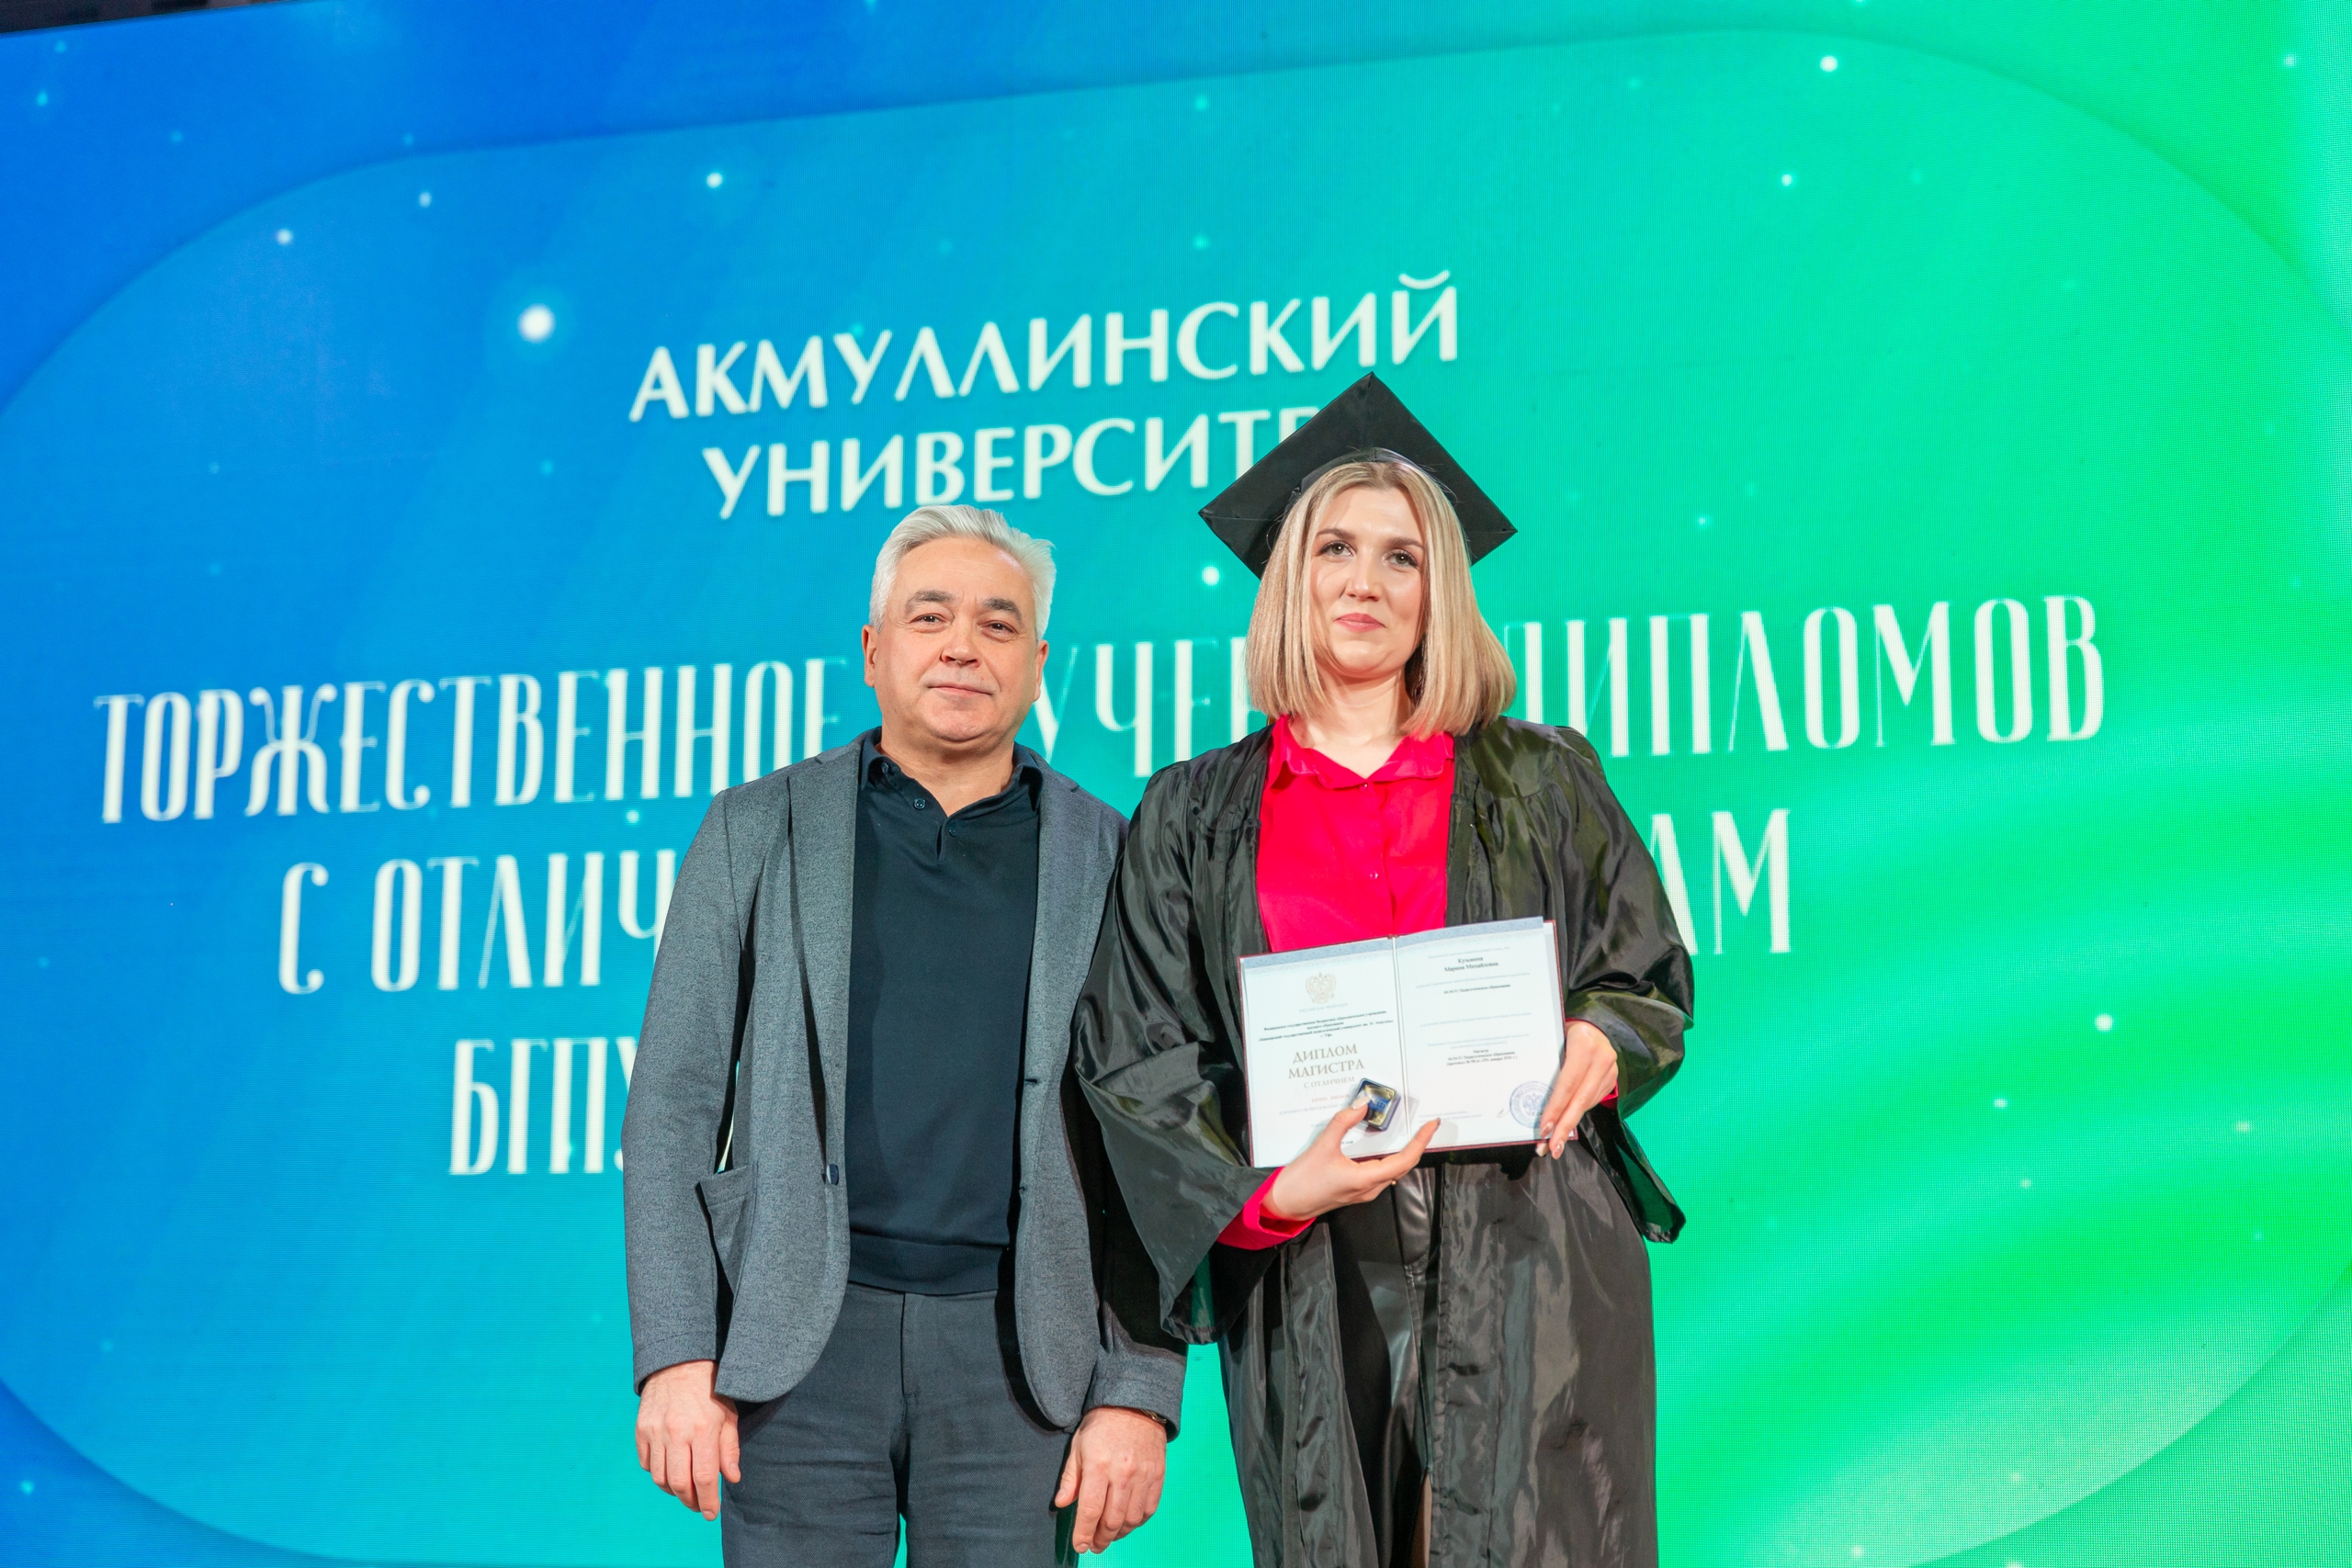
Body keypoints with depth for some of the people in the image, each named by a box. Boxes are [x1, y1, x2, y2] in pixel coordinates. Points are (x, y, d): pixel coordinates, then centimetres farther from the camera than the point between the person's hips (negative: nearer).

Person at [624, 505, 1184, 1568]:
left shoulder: (1110, 862, 7)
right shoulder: (755, 834, 8)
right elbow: (673, 1104, 5)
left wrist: (1139, 1392, -3)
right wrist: (674, 1353, -4)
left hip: (1018, 1349, 0)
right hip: (802, 1339, 0)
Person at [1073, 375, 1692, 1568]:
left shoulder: (1541, 783, 11)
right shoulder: (1195, 820, 10)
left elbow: (1653, 979, 14)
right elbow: (1133, 1056, 4)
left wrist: (1599, 1045, -10)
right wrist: (1269, 1191, -12)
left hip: (1527, 1259, 0)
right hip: (1310, 1280, 0)